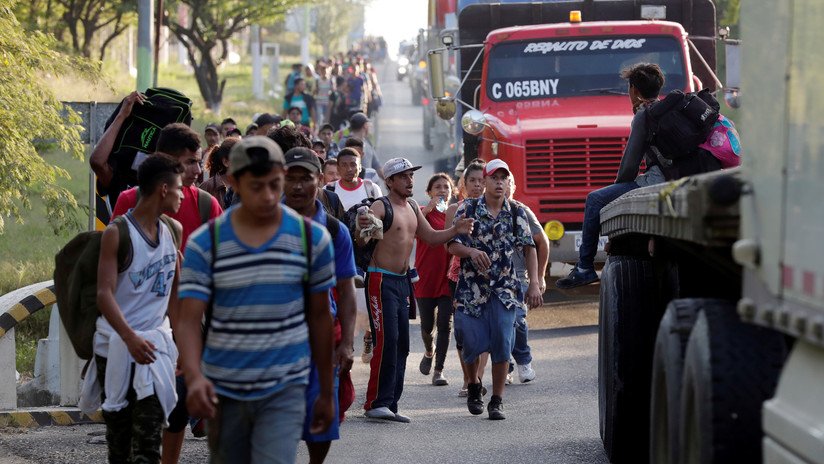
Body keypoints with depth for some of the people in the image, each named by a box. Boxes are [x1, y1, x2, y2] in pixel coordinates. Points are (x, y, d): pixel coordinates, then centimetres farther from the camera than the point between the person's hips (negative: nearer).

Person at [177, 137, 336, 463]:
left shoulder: (313, 239, -1)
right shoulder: (205, 244, -5)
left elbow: (320, 318, 8)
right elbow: (189, 321, -9)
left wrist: (326, 392, 12)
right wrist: (194, 377, -28)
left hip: (284, 392, -1)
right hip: (223, 391, 1)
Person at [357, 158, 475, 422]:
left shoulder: (412, 208, 15)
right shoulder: (382, 207, -12)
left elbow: (430, 237, 23)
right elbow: (362, 241, -23)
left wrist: (456, 230, 5)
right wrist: (362, 229, -47)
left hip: (402, 281, 9)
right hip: (382, 280, -9)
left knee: (402, 344, 8)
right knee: (387, 341, -15)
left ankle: (390, 404, 12)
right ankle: (376, 403, -12)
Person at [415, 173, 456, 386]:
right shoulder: (424, 212, -2)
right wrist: (430, 207, -29)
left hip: (448, 278, 2)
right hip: (425, 278, -2)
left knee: (445, 324, -3)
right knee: (427, 325, 8)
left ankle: (439, 371, 2)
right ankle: (429, 351, 40)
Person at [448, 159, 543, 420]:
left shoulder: (516, 214, 5)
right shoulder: (468, 209, 0)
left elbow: (529, 249, 4)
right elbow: (452, 245, -2)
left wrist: (534, 284, -5)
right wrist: (471, 251, -24)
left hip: (504, 289, 1)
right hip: (471, 288, -1)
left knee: (502, 346, -6)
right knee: (472, 343, -1)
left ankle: (497, 401, 3)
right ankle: (474, 385, 28)